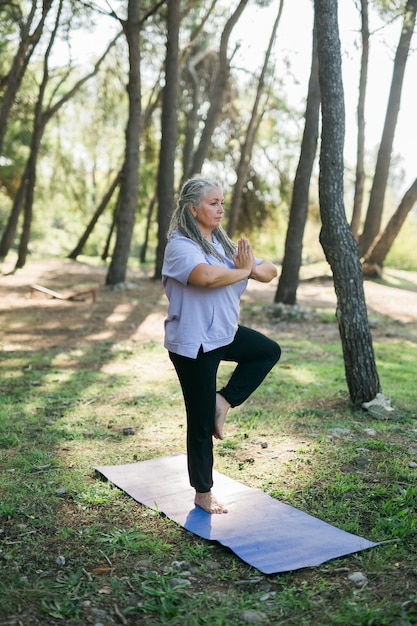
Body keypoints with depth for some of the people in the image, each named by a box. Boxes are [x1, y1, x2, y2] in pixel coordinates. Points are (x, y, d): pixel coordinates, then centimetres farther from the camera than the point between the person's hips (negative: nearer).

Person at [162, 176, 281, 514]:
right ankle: (203, 494, 20)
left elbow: (270, 271, 6)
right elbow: (207, 275, -40)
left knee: (269, 351, 19)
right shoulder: (181, 246, -17)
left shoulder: (223, 243, 7)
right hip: (194, 344, -8)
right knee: (201, 422, 3)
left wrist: (251, 266, -17)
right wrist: (244, 271, -21)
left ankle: (223, 401, 13)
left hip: (225, 333, 8)